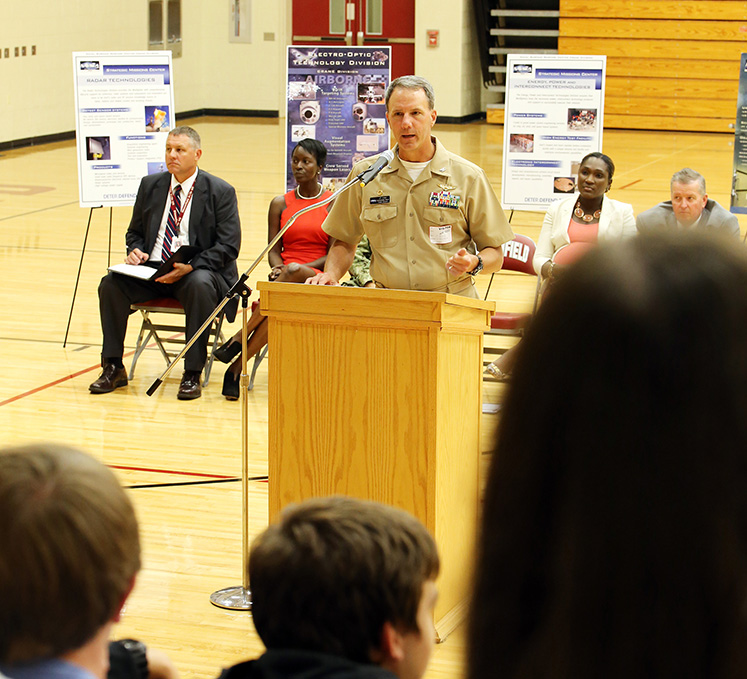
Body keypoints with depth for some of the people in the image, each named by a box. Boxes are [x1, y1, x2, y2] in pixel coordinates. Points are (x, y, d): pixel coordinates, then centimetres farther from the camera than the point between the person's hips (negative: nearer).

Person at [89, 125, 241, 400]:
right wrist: (135, 251, -4)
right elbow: (135, 232, 21)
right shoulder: (150, 185, 13)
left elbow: (228, 246, -8)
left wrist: (191, 267, -22)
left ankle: (192, 374, -29)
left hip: (195, 272, -4)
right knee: (110, 283, -21)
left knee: (200, 285, -38)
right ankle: (113, 368, -10)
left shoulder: (220, 192, -2)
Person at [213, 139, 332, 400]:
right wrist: (278, 269, -15)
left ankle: (239, 339, -35)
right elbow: (274, 250, 9)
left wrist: (298, 269, -15)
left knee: (293, 271, -40)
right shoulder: (280, 204, 15)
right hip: (285, 280, 2)